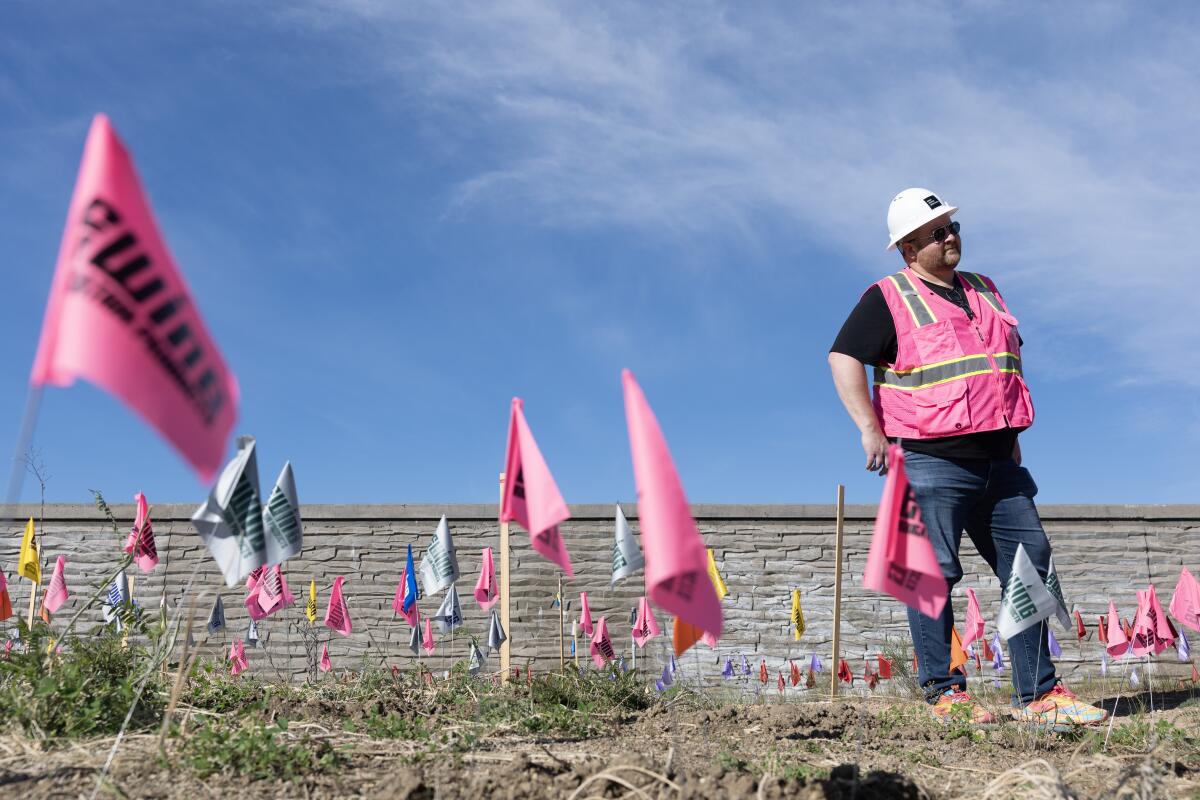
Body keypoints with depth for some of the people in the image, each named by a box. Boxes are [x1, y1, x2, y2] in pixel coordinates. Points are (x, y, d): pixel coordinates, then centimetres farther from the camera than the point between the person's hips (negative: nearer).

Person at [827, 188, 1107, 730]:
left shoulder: (985, 292, 20)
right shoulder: (889, 298, -2)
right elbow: (843, 358, -10)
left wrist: (1012, 435, 20)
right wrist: (871, 430, -17)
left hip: (999, 462, 7)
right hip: (932, 464, -7)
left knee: (1030, 563, 5)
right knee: (935, 573, -6)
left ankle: (1037, 694, 13)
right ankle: (943, 692, 4)